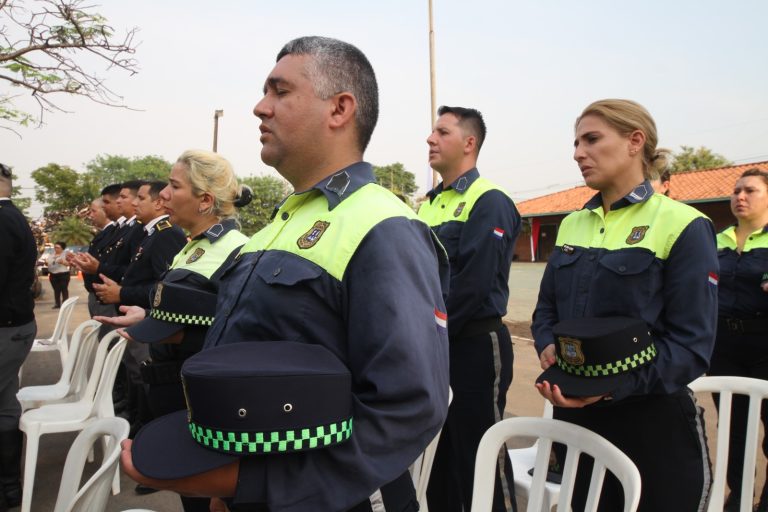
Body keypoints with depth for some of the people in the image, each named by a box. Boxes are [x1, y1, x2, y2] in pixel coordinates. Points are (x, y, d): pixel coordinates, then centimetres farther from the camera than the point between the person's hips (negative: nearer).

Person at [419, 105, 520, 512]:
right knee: (437, 451, 19)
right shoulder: (429, 204, 13)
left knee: (479, 457, 4)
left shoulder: (489, 203, -12)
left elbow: (472, 284, -20)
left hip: (475, 346, -8)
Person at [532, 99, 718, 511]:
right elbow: (546, 308, 10)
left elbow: (692, 345, -15)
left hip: (652, 422, -5)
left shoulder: (682, 226, -11)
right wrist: (547, 348, -11)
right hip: (573, 413, 6)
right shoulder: (571, 225, 7)